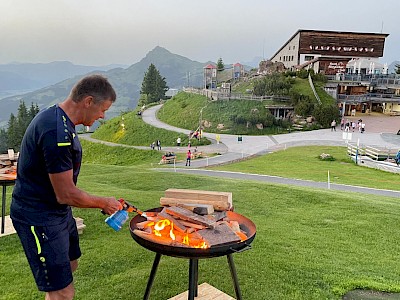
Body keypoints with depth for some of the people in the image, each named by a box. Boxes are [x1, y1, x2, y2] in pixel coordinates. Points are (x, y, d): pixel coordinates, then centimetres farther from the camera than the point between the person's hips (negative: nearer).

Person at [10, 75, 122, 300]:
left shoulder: (57, 118, 5)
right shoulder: (58, 133, -29)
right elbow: (67, 195, -25)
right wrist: (105, 203, -10)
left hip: (59, 212, 11)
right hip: (39, 218, -11)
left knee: (70, 264, 26)